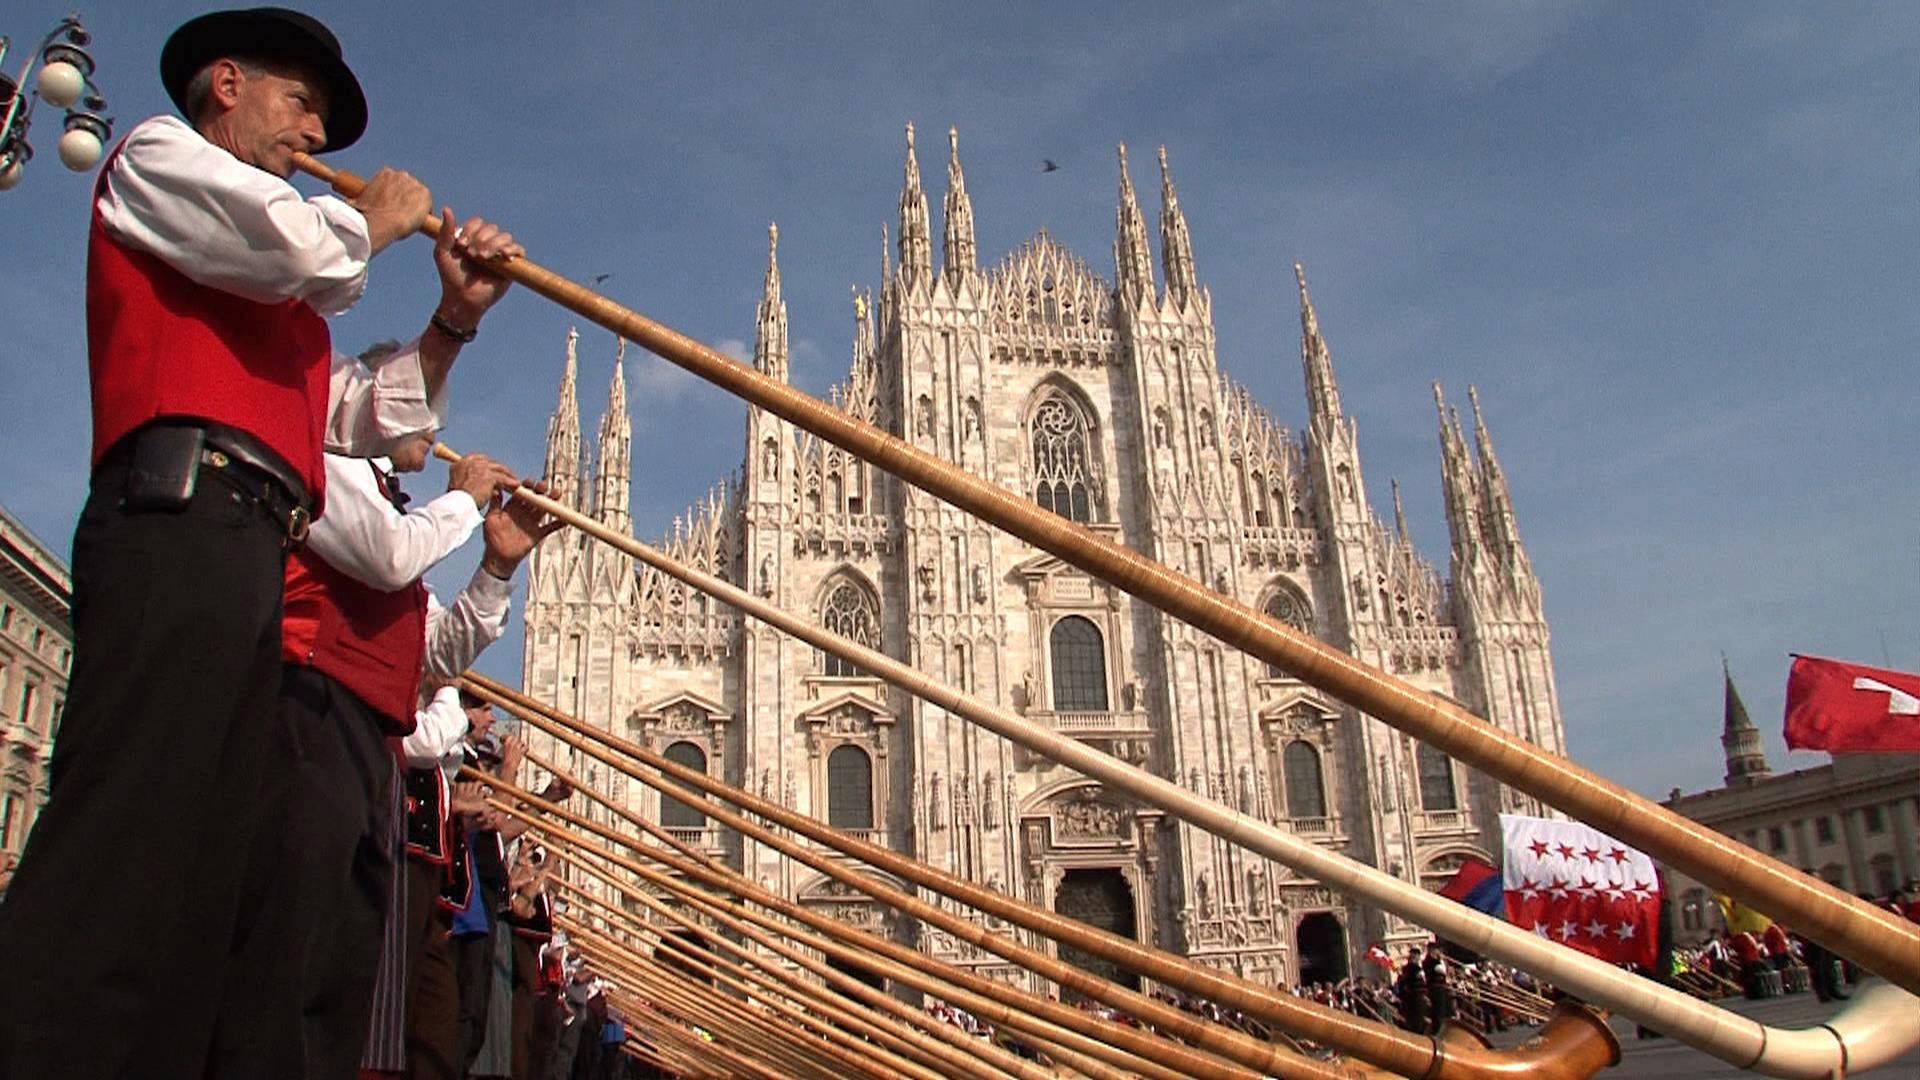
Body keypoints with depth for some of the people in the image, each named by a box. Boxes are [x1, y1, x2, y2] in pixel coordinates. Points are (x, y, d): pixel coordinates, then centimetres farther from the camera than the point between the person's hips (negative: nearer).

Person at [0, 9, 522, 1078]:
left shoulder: (266, 293, 35)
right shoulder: (157, 154, 14)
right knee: (124, 840, -20)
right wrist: (380, 218, 14)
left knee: (201, 879, 1)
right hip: (183, 520, -9)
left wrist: (454, 321, 20)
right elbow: (310, 249, -7)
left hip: (253, 556, 9)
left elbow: (368, 416, 32)